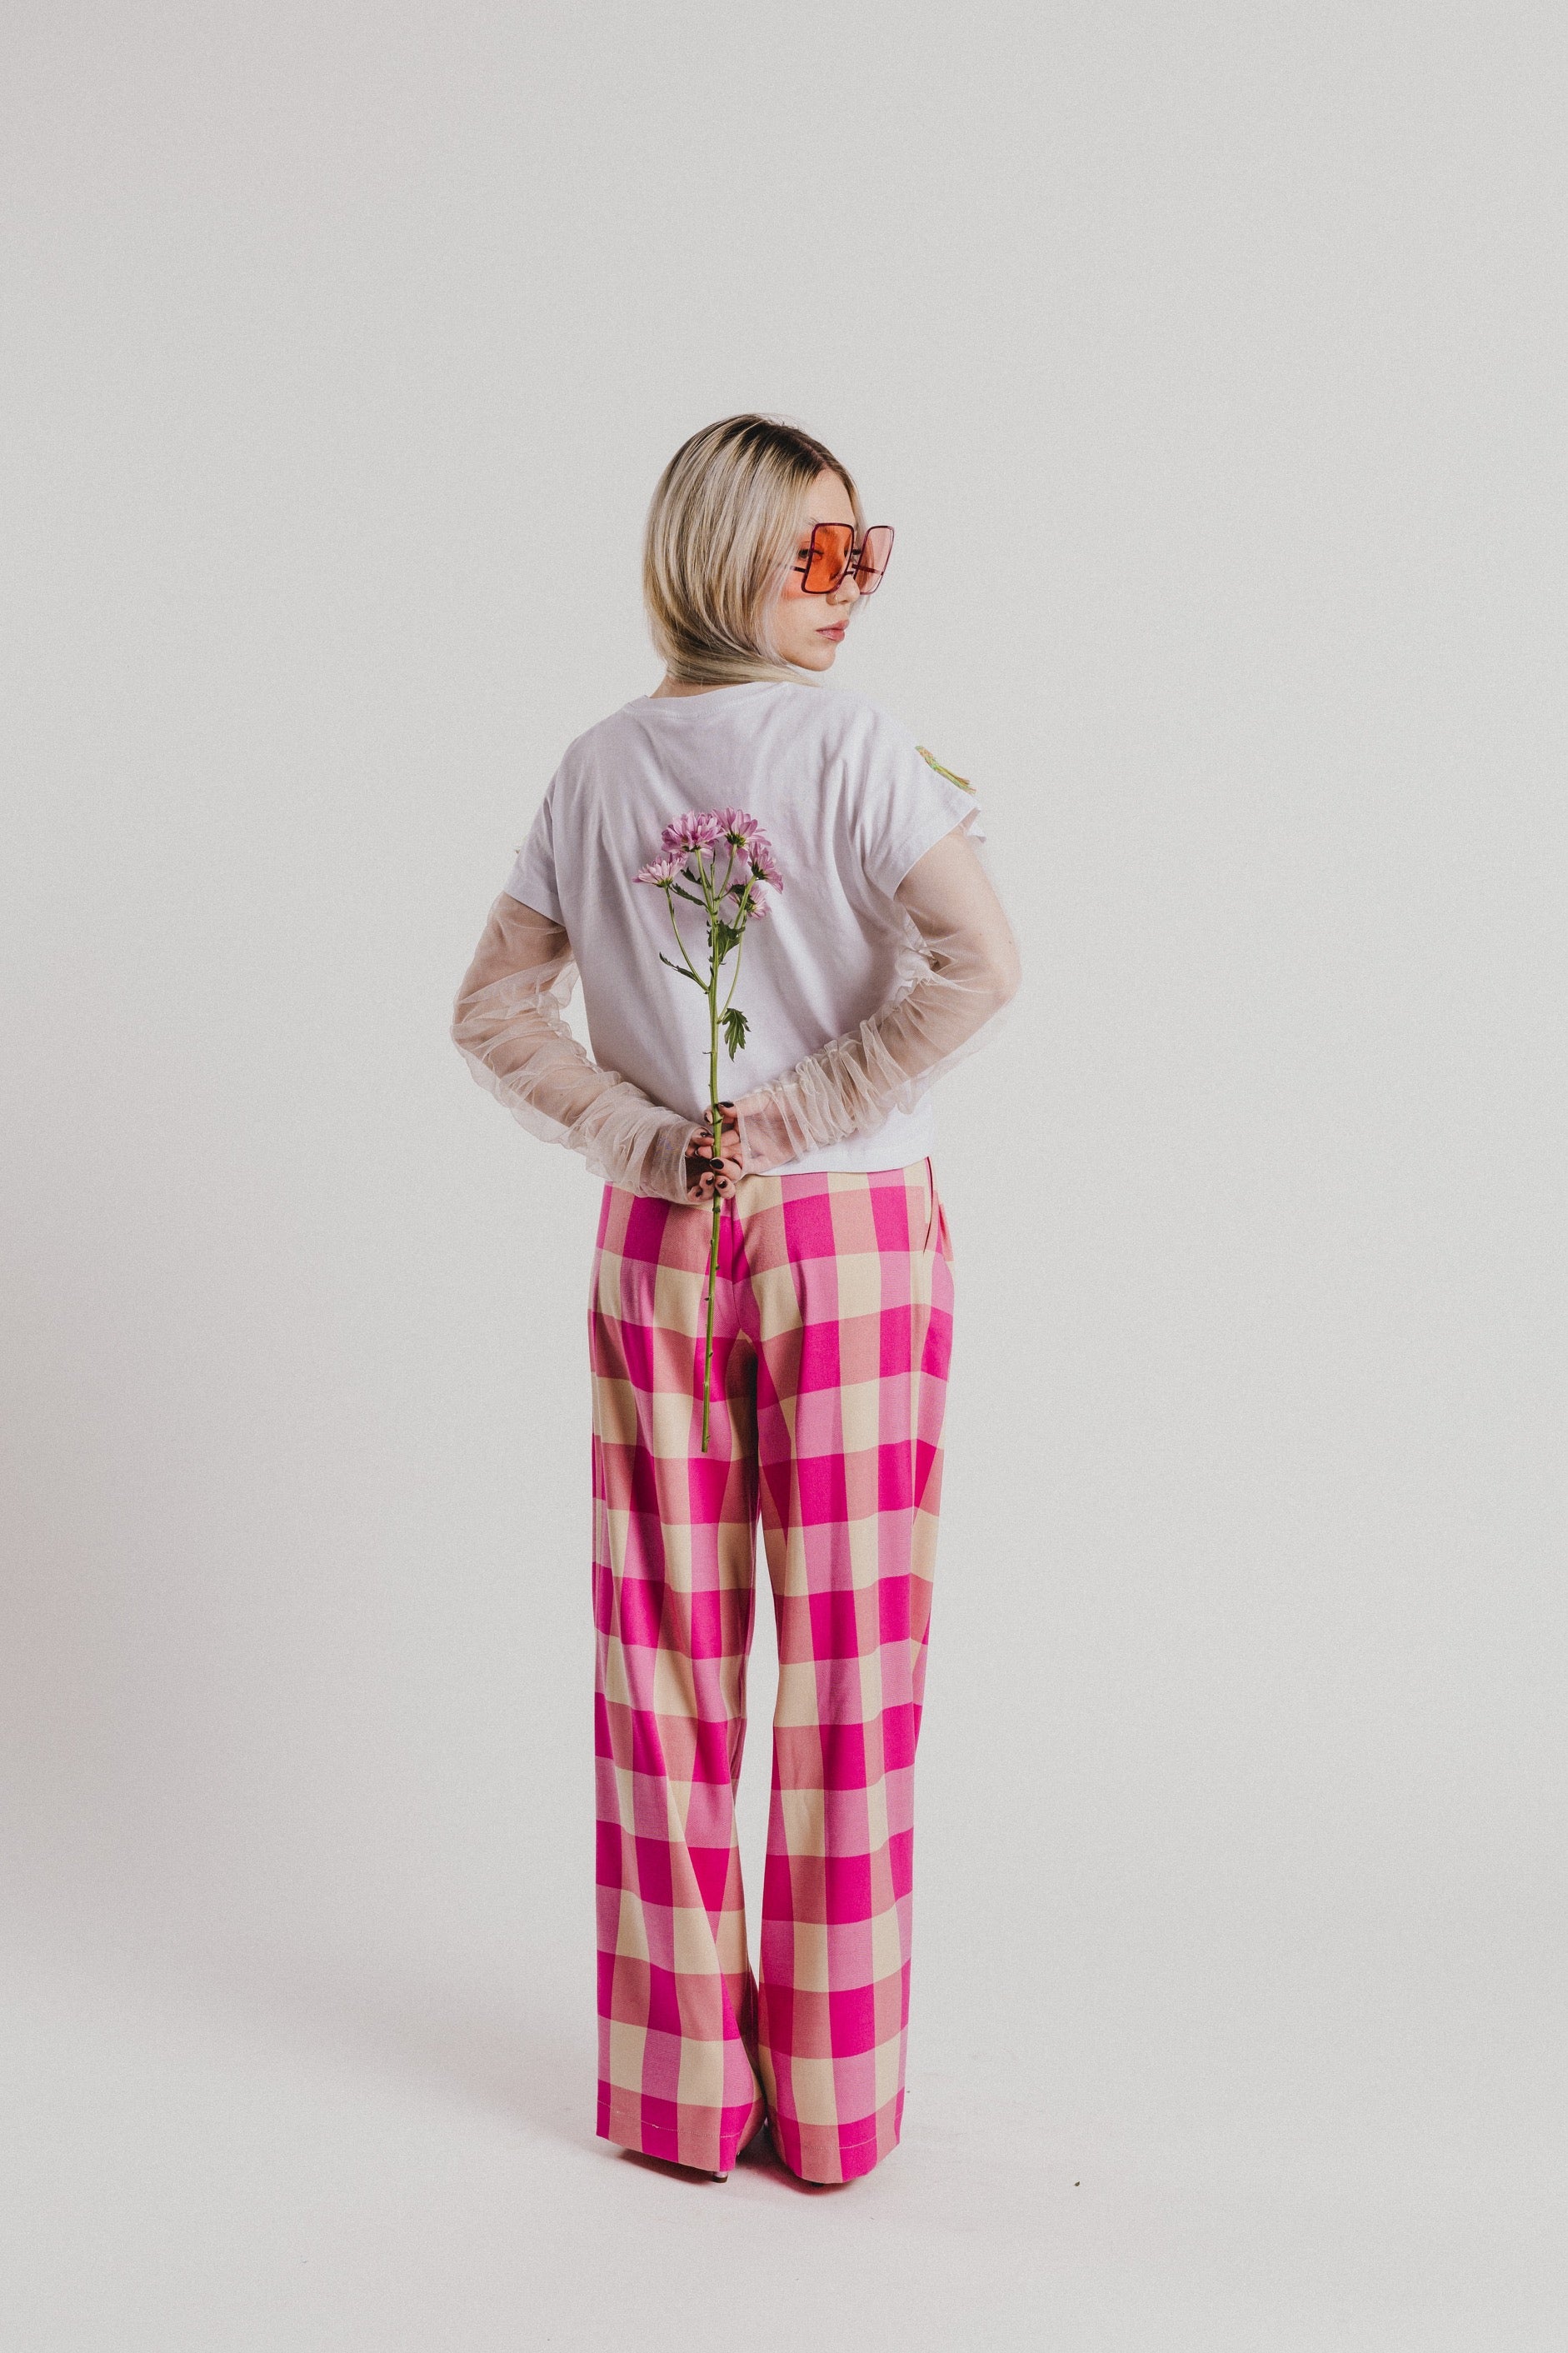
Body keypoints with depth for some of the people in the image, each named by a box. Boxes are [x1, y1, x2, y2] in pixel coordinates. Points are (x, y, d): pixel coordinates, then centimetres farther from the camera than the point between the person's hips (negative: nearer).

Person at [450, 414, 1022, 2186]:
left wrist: (635, 1139, 0)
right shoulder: (855, 743, -9)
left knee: (669, 1657, 10)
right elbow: (978, 964, -21)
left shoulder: (596, 770, 5)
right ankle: (834, 2097, 16)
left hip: (658, 1241, 4)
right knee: (847, 1658, 6)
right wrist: (811, 1115, -13)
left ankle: (677, 2083, 20)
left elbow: (496, 1009, 5)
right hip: (854, 1239, -4)